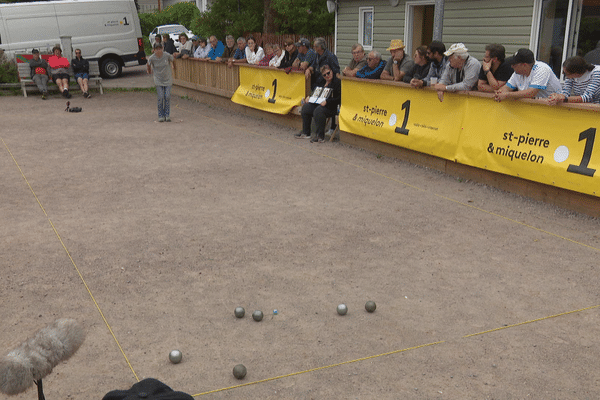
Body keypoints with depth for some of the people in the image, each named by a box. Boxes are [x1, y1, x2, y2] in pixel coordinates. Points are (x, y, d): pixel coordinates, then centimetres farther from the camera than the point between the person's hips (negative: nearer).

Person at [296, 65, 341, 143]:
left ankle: (320, 136, -26)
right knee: (305, 107, -8)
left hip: (331, 106, -9)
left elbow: (339, 98, -17)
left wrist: (326, 101, -24)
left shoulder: (337, 82, -9)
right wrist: (309, 97, 11)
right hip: (318, 103, 9)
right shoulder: (321, 81, 18)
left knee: (318, 111, -35)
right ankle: (305, 132, 2)